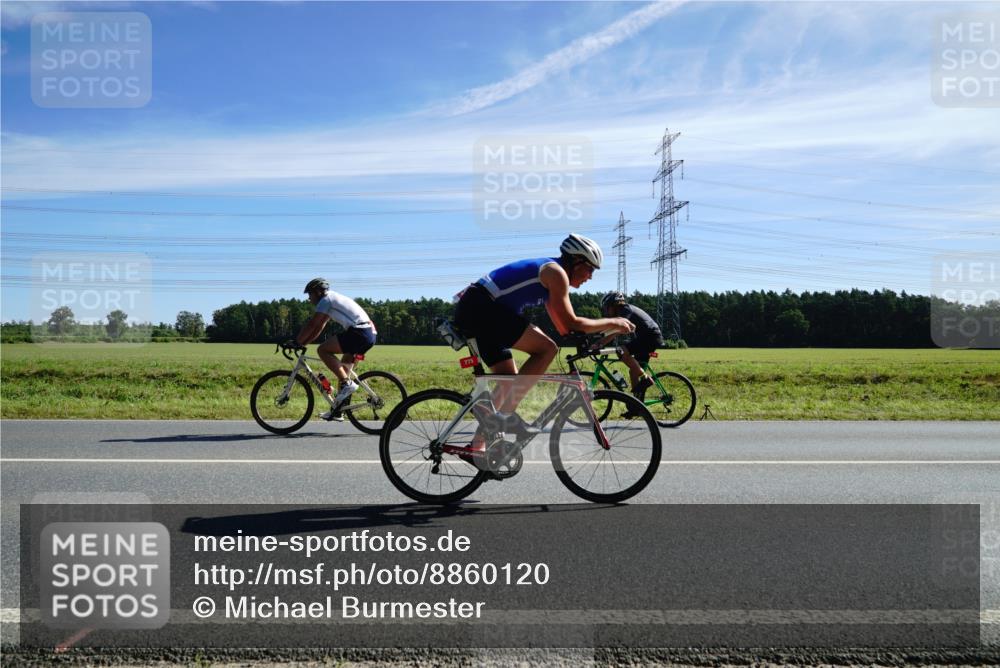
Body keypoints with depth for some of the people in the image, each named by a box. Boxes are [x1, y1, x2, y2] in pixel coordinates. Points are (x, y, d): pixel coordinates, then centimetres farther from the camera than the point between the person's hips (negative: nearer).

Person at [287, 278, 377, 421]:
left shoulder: (326, 299, -2)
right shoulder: (332, 300, 27)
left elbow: (312, 325, -6)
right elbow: (318, 328, 28)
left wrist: (296, 342, 0)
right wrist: (302, 343, 23)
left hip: (359, 332, -10)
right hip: (370, 334, 10)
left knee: (322, 350, -9)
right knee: (343, 367, 16)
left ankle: (347, 383, -12)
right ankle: (336, 411, 20)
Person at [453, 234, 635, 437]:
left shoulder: (546, 271, 24)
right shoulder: (556, 272, -5)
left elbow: (563, 329, 26)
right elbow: (571, 325, -9)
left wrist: (608, 330, 24)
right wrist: (612, 322, 2)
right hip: (481, 307, -10)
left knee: (510, 382, 14)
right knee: (547, 349, -13)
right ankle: (506, 414, -13)